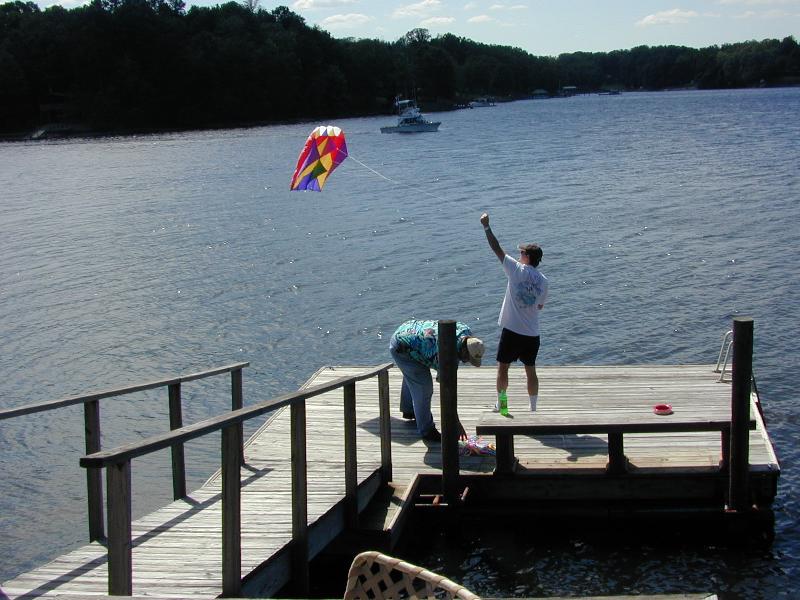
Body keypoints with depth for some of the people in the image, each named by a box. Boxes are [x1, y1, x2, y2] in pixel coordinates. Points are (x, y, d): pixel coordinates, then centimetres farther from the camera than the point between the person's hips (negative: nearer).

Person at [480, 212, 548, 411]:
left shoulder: (517, 270, -9)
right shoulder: (543, 281, 3)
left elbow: (497, 249, -6)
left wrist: (486, 226, 1)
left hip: (512, 331, -4)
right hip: (532, 334, 4)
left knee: (502, 367, 8)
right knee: (531, 371, 12)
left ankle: (500, 404, 12)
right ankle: (533, 408, 16)